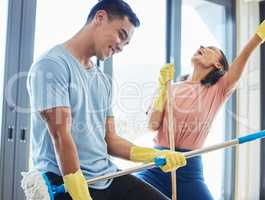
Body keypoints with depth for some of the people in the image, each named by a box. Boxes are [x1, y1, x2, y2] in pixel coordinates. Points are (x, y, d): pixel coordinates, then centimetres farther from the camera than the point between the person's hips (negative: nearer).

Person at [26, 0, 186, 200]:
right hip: (66, 183, -6)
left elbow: (110, 140, 12)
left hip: (107, 176, 7)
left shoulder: (104, 80, 12)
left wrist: (156, 156, -2)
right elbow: (61, 136, -18)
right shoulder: (52, 65, -11)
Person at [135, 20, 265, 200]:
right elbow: (154, 125, -1)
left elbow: (241, 61, -11)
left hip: (189, 168, -1)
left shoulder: (217, 91, 5)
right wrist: (164, 86, -2)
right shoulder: (172, 88, 10)